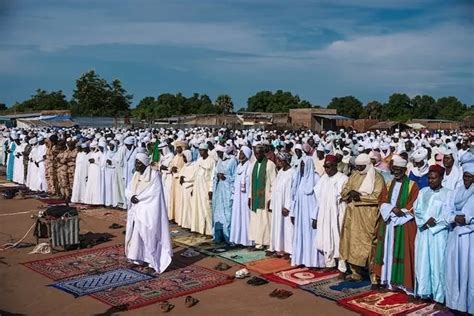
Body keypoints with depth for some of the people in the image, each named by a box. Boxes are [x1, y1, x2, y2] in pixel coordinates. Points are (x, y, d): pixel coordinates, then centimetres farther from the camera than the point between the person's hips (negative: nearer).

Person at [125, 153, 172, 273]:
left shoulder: (154, 175, -10)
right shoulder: (136, 175, 10)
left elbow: (154, 192, -16)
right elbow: (128, 190, 9)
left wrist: (138, 197, -14)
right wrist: (131, 196, -13)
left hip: (149, 210, -7)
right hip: (136, 210, 7)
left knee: (147, 233, -6)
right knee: (135, 233, 6)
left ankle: (151, 259, 3)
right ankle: (139, 257, 16)